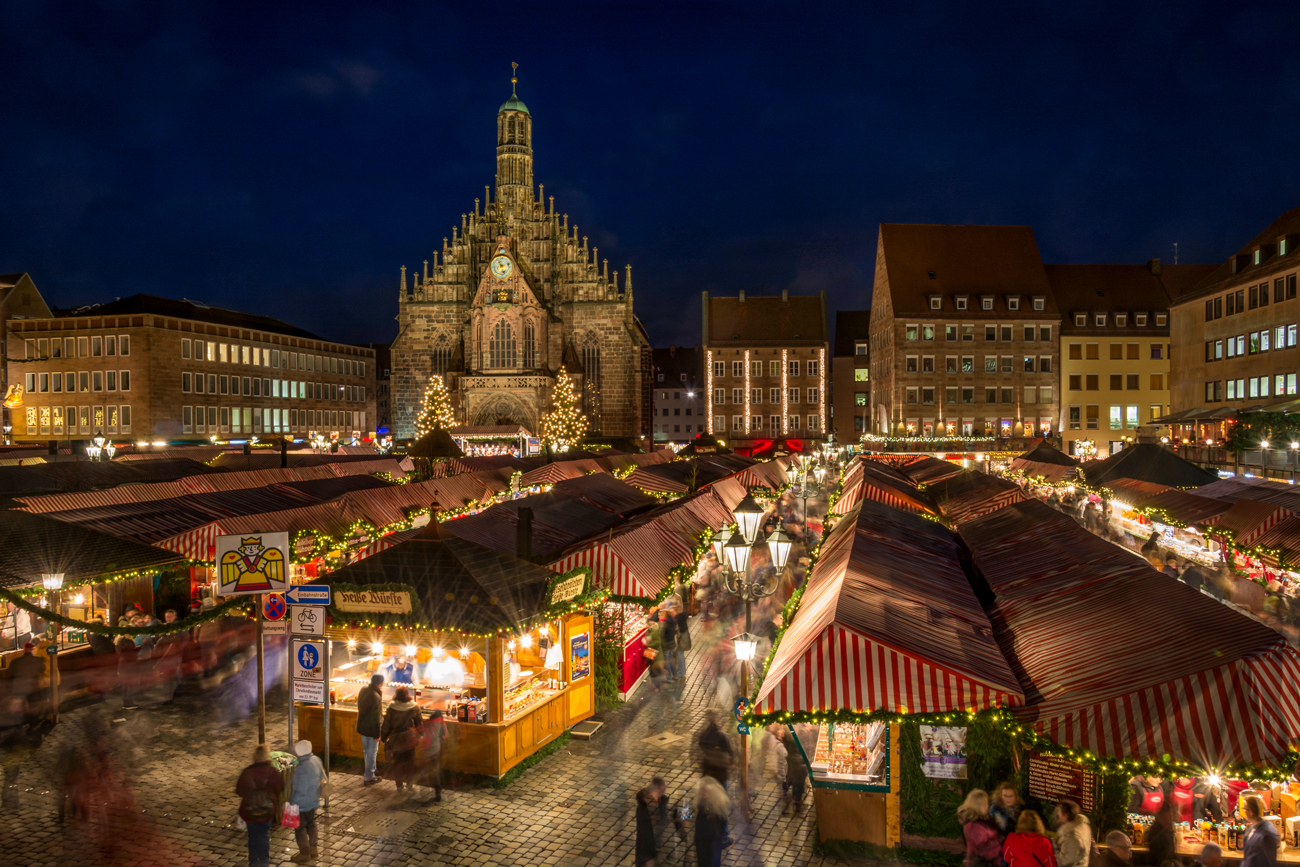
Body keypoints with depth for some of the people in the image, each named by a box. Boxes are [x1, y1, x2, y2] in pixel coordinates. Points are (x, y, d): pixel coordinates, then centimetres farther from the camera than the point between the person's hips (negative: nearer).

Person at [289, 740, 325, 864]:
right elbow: (322, 777, 6)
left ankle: (305, 854, 25)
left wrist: (292, 801, -14)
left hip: (302, 803, -8)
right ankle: (313, 850, 37)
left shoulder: (301, 769, -34)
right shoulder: (315, 760, -8)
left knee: (300, 828, 12)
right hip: (314, 800, 8)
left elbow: (300, 791, -28)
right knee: (311, 824, 24)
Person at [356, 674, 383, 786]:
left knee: (366, 751, 23)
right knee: (372, 752, 8)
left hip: (362, 726, 8)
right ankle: (368, 778, 17)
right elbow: (375, 718, -25)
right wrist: (377, 734, -15)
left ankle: (369, 773, 38)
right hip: (371, 729, -8)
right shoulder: (376, 697, -29)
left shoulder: (363, 690, -5)